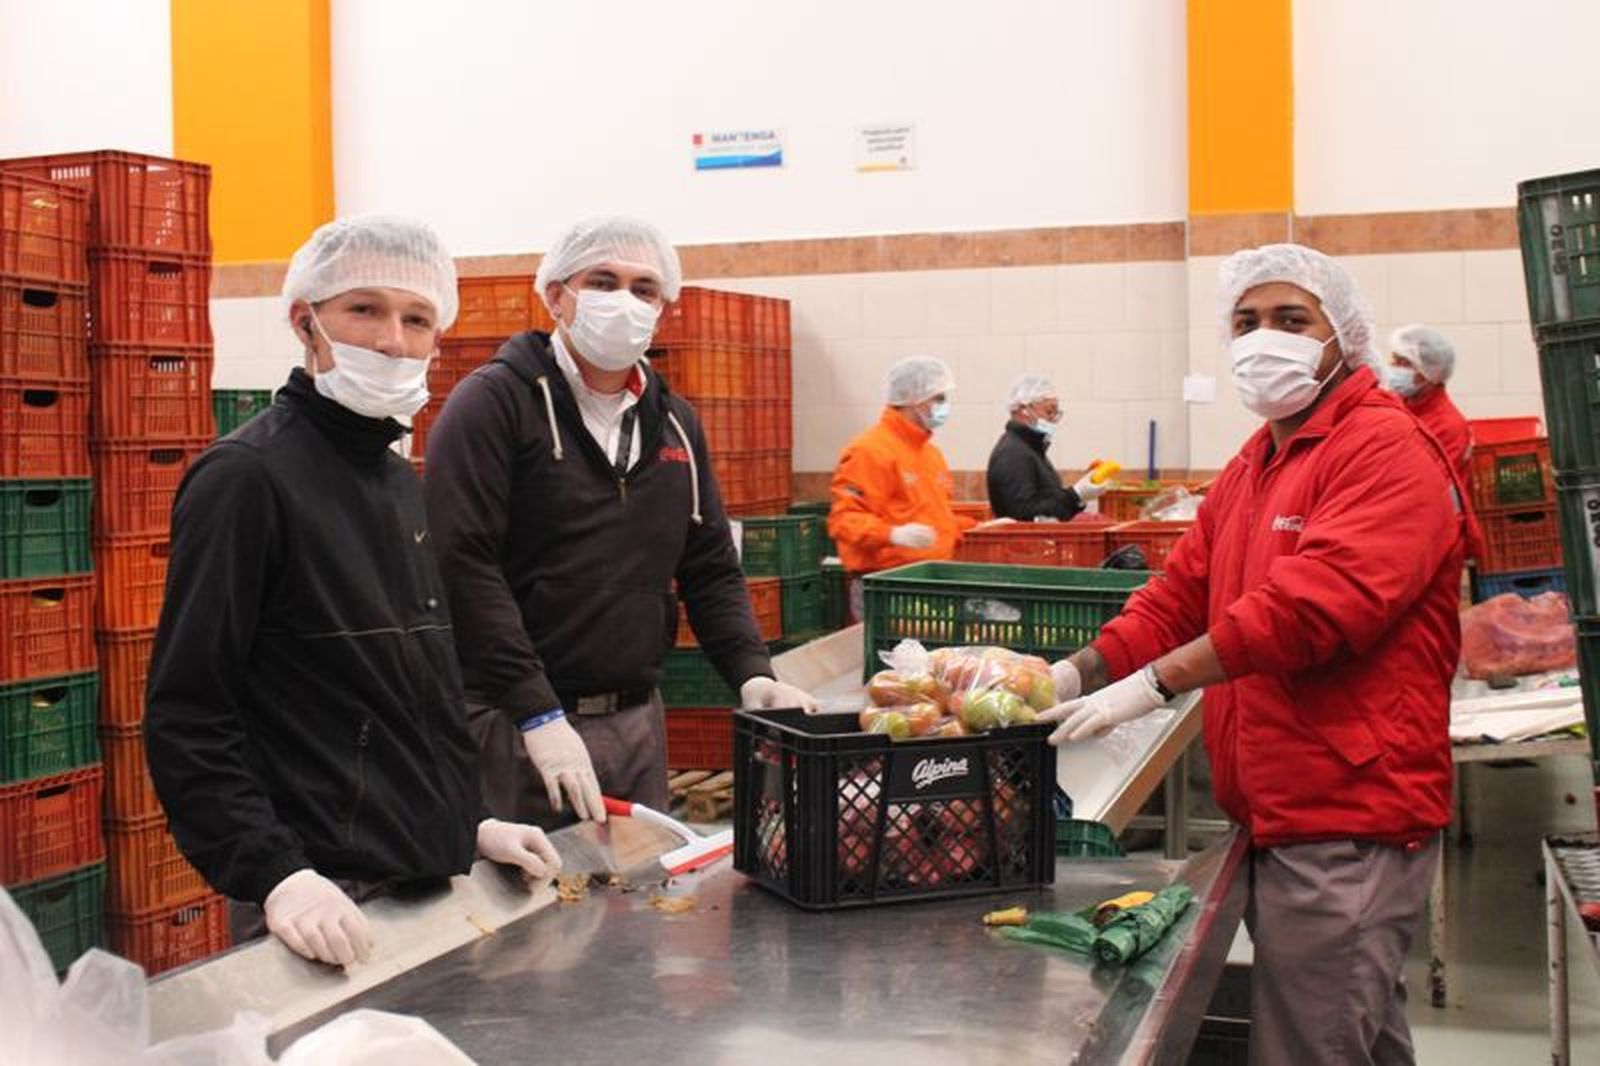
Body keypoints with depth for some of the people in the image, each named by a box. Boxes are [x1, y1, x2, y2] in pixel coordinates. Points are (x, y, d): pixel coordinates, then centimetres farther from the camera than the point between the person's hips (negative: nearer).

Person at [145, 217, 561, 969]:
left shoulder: (398, 480, 13)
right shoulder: (248, 477, -13)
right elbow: (187, 715, -17)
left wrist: (467, 823, 15)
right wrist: (274, 873, -25)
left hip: (427, 881, 8)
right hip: (330, 904, -8)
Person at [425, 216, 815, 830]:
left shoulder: (675, 422, 14)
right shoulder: (494, 403, -8)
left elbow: (711, 569, 16)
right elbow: (462, 566, -17)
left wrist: (752, 672, -2)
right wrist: (538, 713, -22)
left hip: (639, 721, 6)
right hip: (515, 725, -6)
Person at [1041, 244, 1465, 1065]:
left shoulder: (1385, 451, -13)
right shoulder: (1254, 463, 16)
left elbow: (1317, 603, -26)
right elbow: (1181, 594, 12)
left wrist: (1154, 683, -24)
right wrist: (1080, 673, -4)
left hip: (1345, 825, -9)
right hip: (1285, 815, 9)